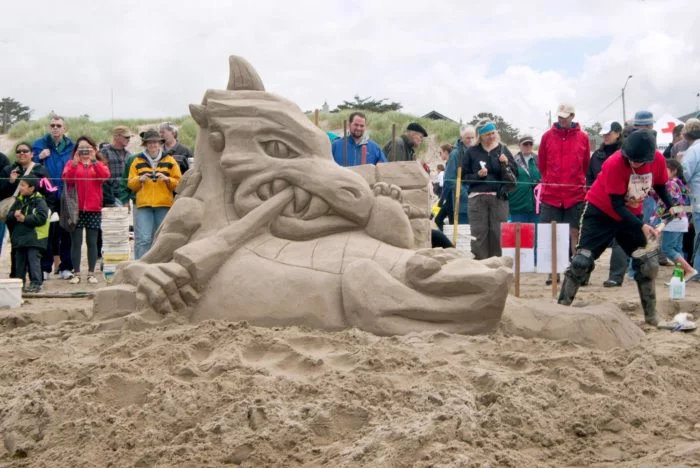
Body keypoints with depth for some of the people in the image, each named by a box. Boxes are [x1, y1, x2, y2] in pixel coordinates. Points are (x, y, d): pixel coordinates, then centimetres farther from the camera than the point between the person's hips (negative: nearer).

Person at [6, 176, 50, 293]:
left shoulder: (39, 201, -8)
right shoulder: (19, 200, 13)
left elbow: (41, 217, -19)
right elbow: (8, 216, 12)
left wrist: (25, 218, -17)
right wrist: (14, 215, -12)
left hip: (34, 236, -7)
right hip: (19, 237, 7)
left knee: (33, 259, -10)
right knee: (19, 261, 12)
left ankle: (36, 283, -7)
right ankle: (19, 282, 21)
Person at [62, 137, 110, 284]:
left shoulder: (99, 164, 10)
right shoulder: (71, 163, 9)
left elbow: (105, 175, -11)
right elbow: (66, 178, -10)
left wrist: (94, 161, -19)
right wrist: (75, 163, -20)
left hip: (94, 208, 1)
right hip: (76, 208, 0)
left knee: (92, 242, 4)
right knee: (76, 242, 1)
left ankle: (91, 273, 8)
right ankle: (76, 273, 5)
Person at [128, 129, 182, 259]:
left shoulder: (169, 160, 10)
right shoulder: (138, 161, 12)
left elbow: (178, 183, 8)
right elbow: (131, 184, 11)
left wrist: (167, 179, -10)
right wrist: (140, 179, -9)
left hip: (164, 205, 1)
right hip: (143, 205, -1)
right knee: (143, 239, -10)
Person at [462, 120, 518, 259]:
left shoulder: (503, 150, 9)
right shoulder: (472, 152, 6)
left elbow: (514, 175, 8)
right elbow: (464, 176, 7)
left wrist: (506, 164, -9)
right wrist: (477, 175, -9)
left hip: (499, 197, 1)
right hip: (477, 198, -1)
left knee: (498, 233, -1)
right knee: (479, 234, -3)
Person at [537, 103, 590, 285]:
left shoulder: (583, 138, 2)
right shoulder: (547, 136, 3)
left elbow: (585, 165, 10)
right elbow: (541, 163, 10)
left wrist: (575, 182, 12)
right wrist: (551, 181, 12)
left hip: (575, 194, -1)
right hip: (550, 194, 1)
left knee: (575, 232, 2)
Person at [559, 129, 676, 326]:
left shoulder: (658, 160, -16)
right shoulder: (614, 164, -30)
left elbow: (660, 185, 4)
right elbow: (617, 206, -28)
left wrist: (670, 206, -14)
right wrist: (641, 226, -38)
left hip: (631, 215, 5)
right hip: (601, 212, -4)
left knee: (649, 264, 0)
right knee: (581, 261, -11)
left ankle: (651, 316, 13)